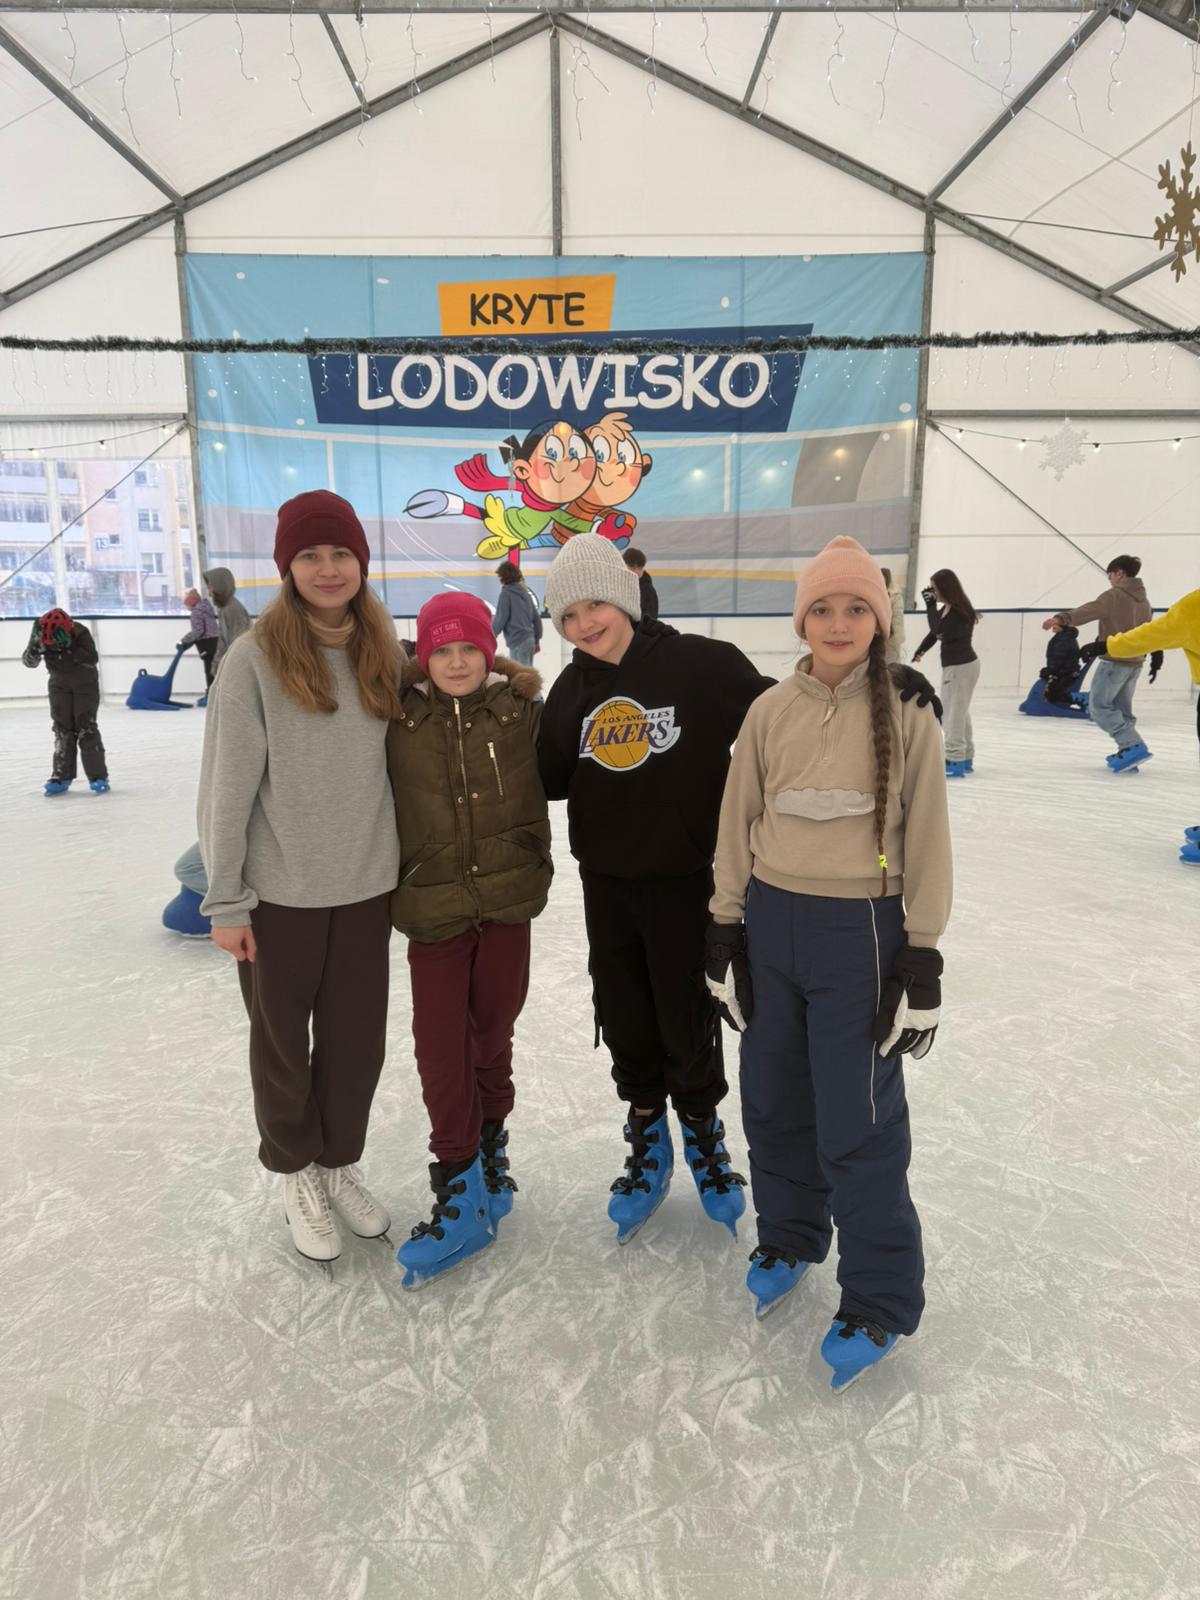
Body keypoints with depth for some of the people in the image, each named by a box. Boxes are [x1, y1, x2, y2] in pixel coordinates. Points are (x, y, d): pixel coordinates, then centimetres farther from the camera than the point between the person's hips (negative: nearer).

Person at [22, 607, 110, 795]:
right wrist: (36, 645, -36)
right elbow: (29, 662, -18)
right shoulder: (41, 633, -16)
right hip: (59, 683, 3)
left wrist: (70, 651, -46)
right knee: (62, 728, 1)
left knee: (86, 727, -10)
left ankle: (98, 776, -9)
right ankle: (62, 776, 6)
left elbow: (92, 658, -34)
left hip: (85, 682, -3)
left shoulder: (80, 632, -26)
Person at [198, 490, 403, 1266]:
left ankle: (341, 1163, 40)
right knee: (284, 1042, 15)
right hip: (280, 893, -3)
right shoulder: (256, 658, -13)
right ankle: (297, 1174, 39)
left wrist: (405, 869, 8)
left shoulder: (385, 654, 1)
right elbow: (228, 788, -11)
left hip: (366, 888, 4)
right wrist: (225, 899, -9)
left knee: (358, 1039, 15)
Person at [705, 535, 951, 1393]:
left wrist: (924, 961, -6)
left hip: (860, 935, -3)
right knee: (775, 1102, 17)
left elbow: (927, 843, -4)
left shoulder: (907, 717, -6)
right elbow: (737, 827, 5)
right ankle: (789, 1236, 42)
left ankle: (880, 1298, 25)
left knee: (858, 1122, 3)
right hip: (771, 924, 4)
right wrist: (727, 933, 4)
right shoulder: (770, 712, 1)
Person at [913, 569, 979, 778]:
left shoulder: (960, 611, -18)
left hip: (963, 666, -10)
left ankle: (955, 761, -6)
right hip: (952, 665, 10)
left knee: (955, 713, -8)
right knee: (959, 713, 15)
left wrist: (930, 605, -21)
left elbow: (938, 629, -27)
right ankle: (965, 758, 24)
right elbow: (934, 633, 18)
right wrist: (919, 652, 10)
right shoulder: (945, 609, 10)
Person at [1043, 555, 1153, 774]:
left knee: (1099, 706, -5)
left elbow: (1089, 610, -27)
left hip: (1115, 660, -8)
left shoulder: (1114, 595, -10)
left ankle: (1134, 747, -13)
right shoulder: (1144, 601, 17)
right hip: (1134, 662, 8)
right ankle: (1128, 753, 9)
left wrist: (1062, 618, -40)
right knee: (1122, 708, 13)